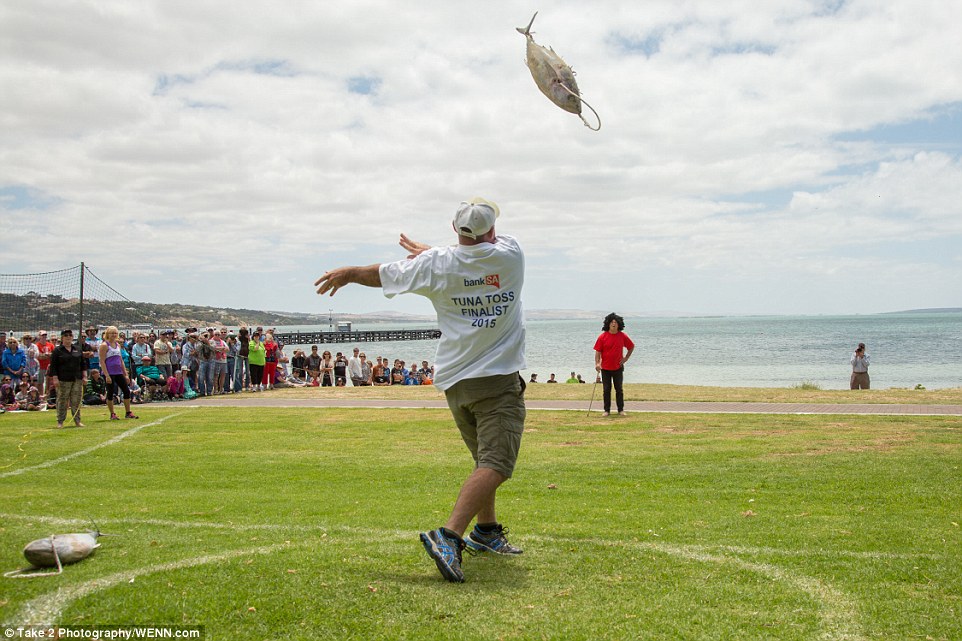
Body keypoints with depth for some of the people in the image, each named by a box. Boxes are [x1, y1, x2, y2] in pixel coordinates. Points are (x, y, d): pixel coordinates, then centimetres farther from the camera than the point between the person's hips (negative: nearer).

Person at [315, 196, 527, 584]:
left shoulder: (436, 265, -2)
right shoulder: (509, 254, -2)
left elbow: (382, 274, 12)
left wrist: (346, 274, 30)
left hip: (454, 380, 4)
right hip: (498, 379, -4)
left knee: (485, 459, 22)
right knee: (495, 464, -13)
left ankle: (486, 530, 32)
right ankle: (449, 536, -29)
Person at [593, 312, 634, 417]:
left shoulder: (622, 336, -3)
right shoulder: (603, 336, -7)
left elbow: (631, 347, 12)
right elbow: (598, 351, -6)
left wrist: (626, 358, 4)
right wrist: (597, 363, -18)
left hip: (618, 368, 1)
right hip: (605, 368, -1)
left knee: (619, 389, 6)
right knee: (606, 390, 5)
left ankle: (621, 410, 14)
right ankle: (607, 410, 12)